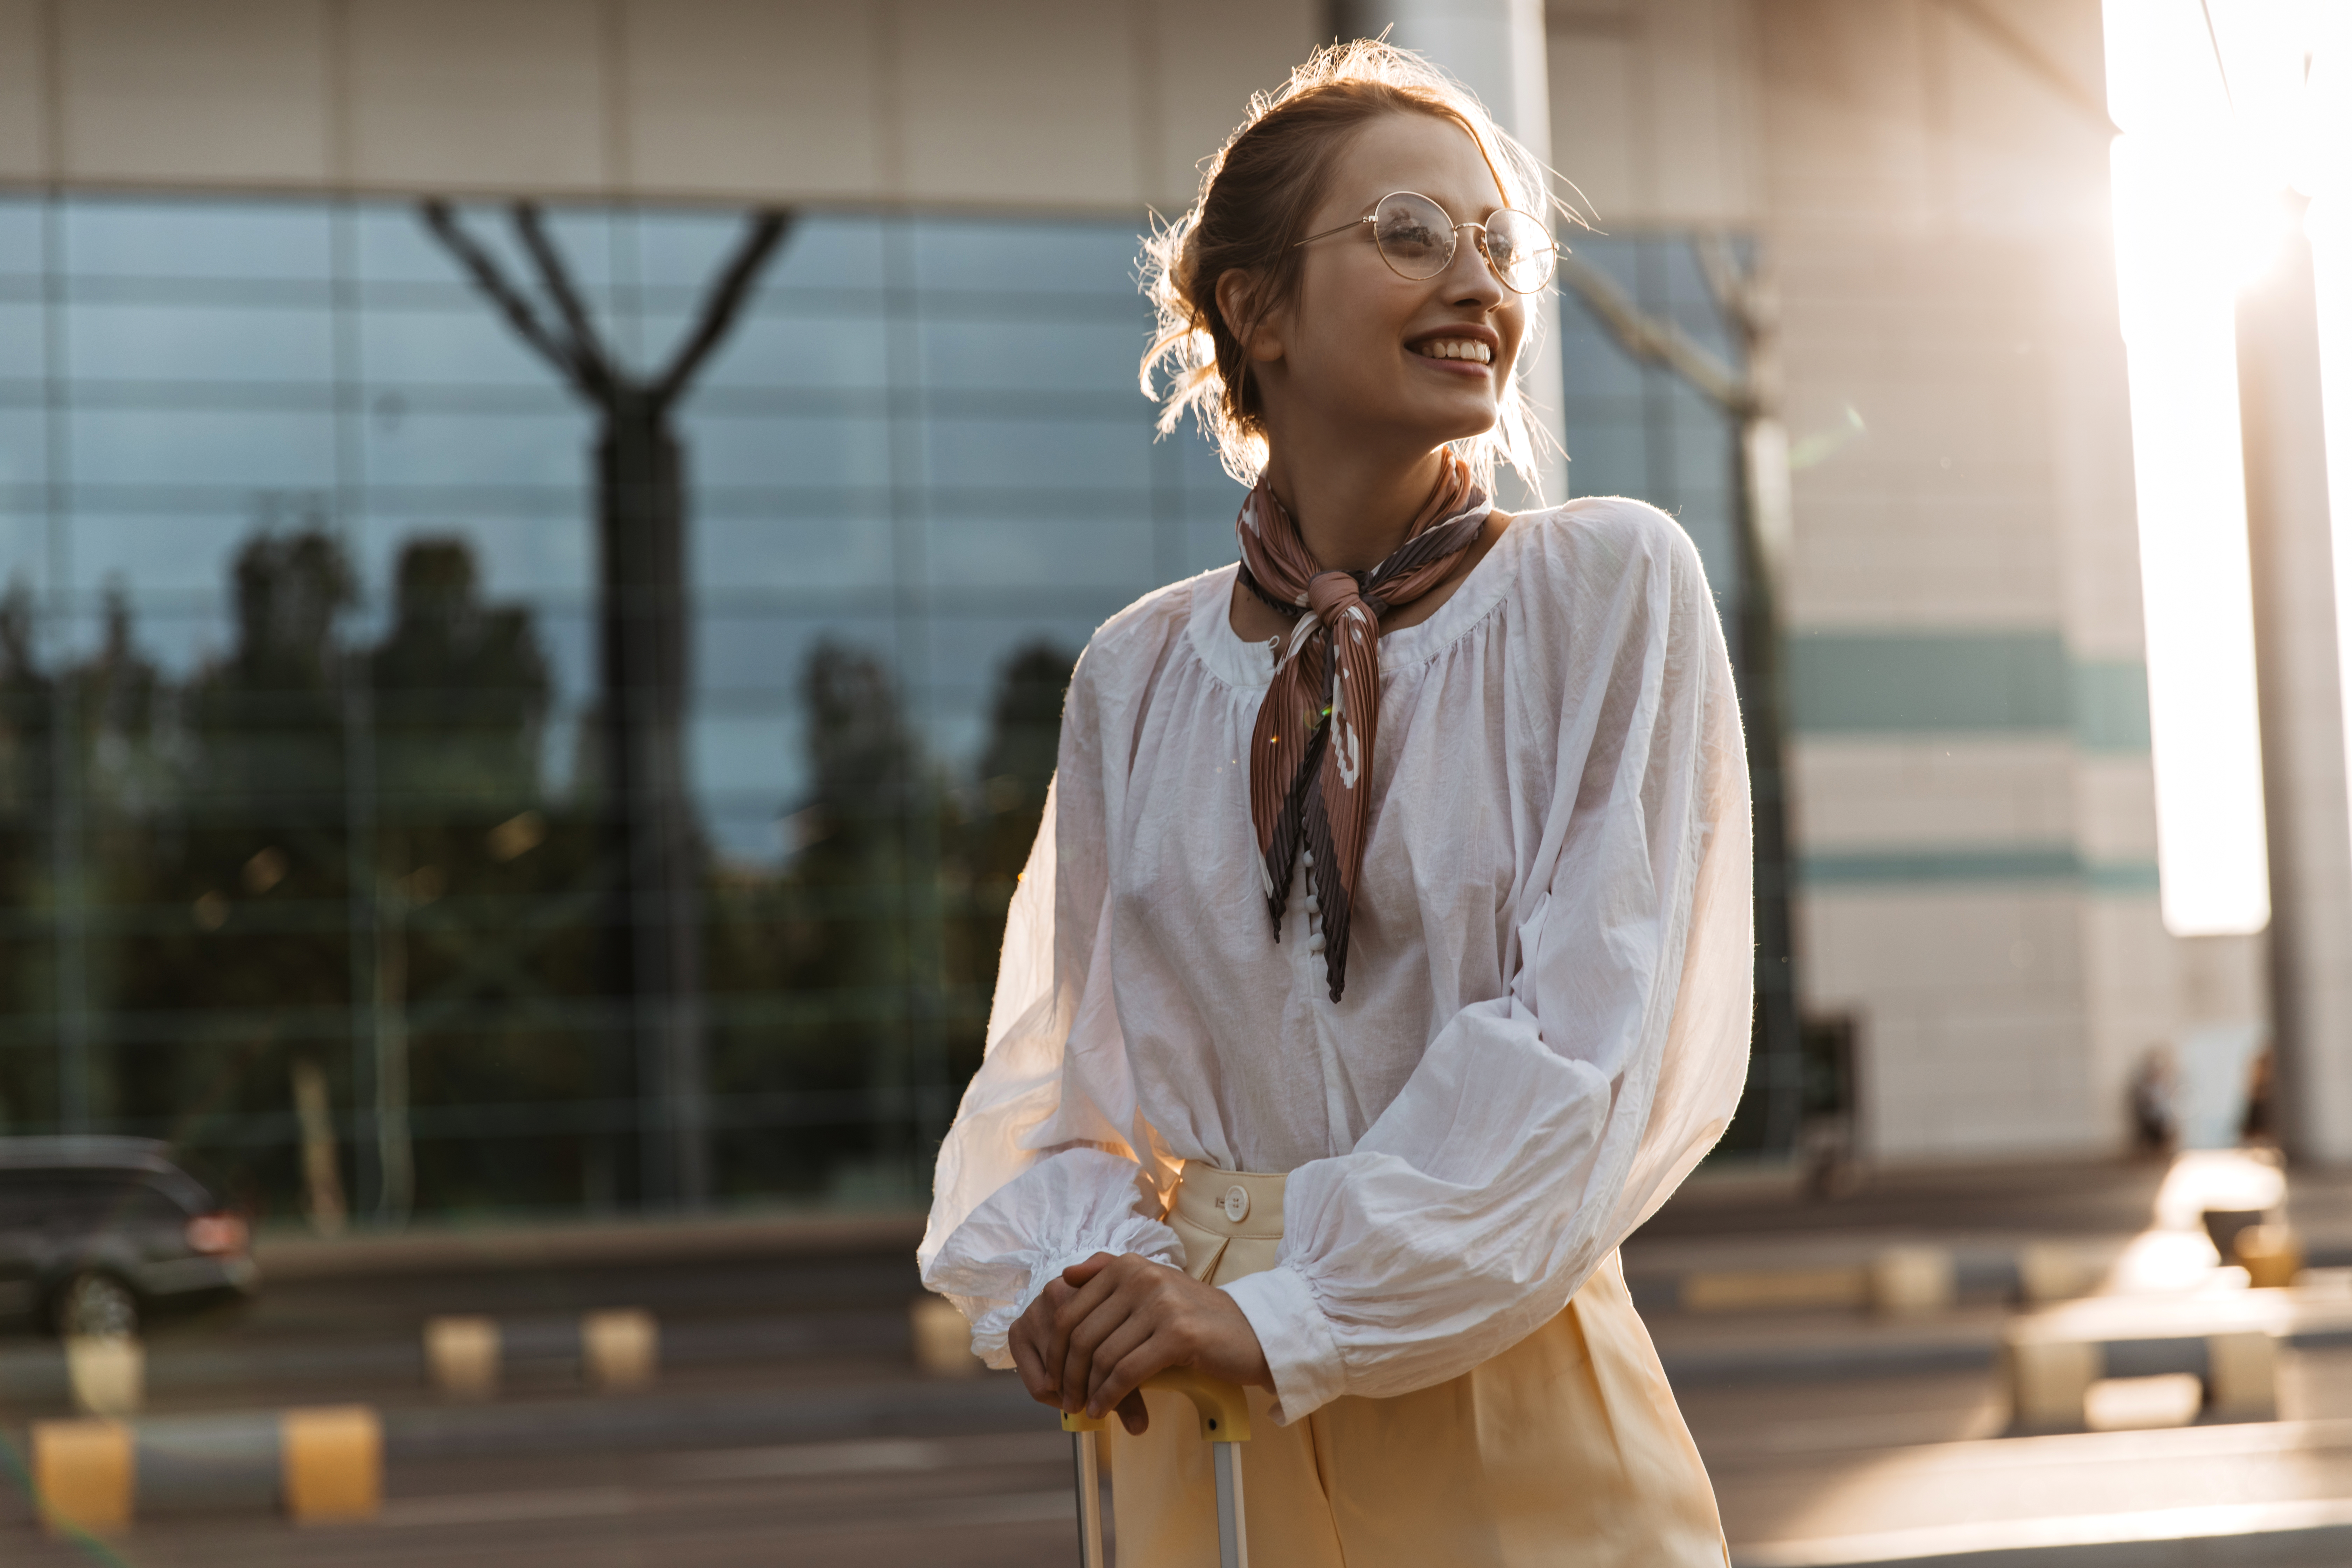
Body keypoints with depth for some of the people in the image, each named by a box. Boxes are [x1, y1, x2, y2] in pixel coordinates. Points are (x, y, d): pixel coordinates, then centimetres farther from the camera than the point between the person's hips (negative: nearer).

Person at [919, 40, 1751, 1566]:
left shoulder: (1611, 589, -6)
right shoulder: (1141, 673, 3)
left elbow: (1591, 1035, -14)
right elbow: (1056, 1060, 9)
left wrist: (1291, 1312, -19)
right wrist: (1063, 1272, -10)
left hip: (1502, 1406, -2)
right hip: (1198, 1427, 3)